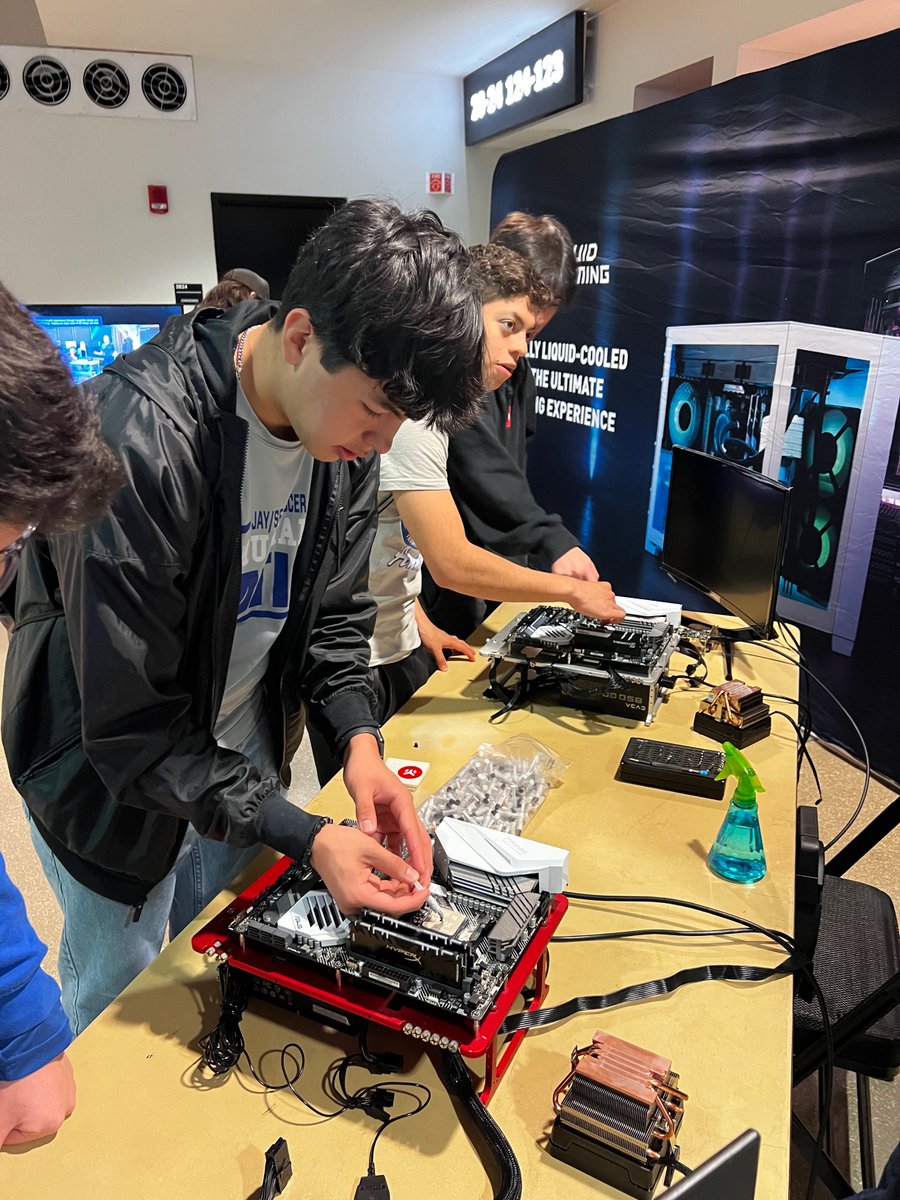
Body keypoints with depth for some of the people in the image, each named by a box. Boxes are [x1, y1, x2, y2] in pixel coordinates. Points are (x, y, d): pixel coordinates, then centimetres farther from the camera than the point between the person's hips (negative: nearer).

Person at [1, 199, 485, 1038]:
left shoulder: (346, 426, -12)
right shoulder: (142, 438, -34)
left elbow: (333, 609, -2)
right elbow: (130, 723, -29)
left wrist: (357, 738, -18)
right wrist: (304, 837, -31)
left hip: (244, 760, 6)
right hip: (112, 779, -5)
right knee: (123, 994, 17)